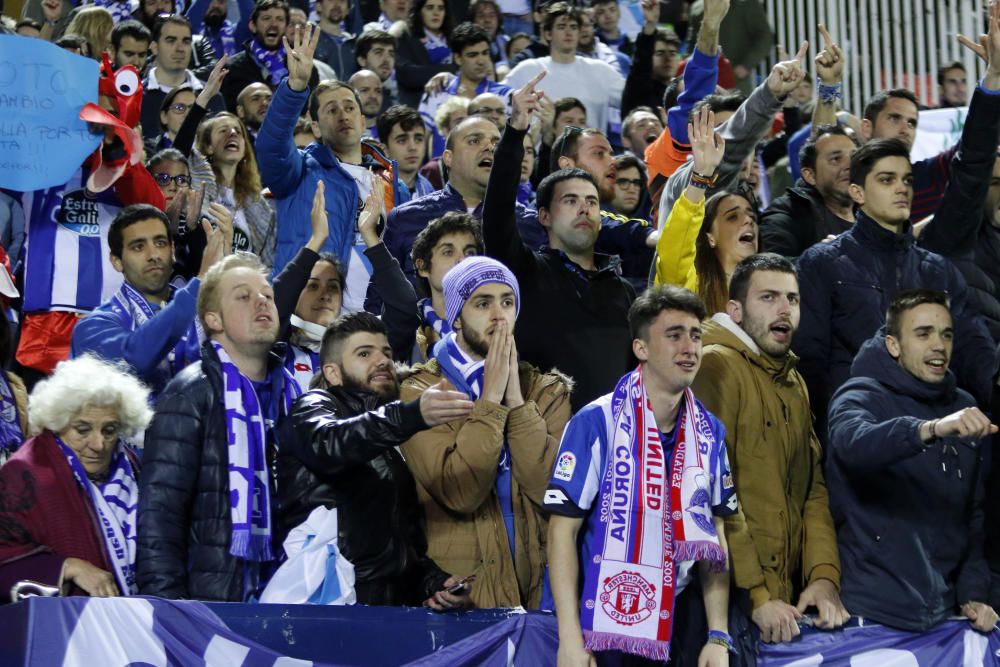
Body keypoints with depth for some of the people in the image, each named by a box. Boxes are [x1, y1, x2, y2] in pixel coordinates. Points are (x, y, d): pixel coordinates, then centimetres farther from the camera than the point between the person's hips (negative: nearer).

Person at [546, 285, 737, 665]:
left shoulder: (710, 432, 3)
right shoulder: (597, 423, -11)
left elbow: (713, 537, 7)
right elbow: (563, 529, -11)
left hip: (682, 619, 4)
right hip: (609, 622, -4)